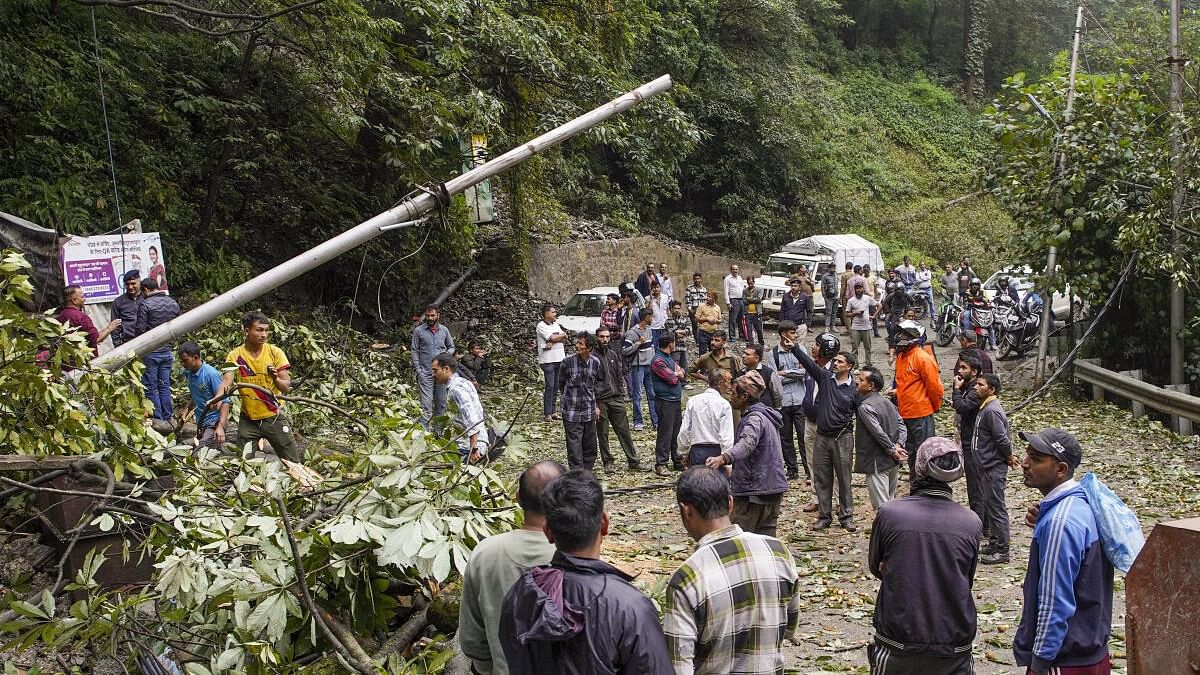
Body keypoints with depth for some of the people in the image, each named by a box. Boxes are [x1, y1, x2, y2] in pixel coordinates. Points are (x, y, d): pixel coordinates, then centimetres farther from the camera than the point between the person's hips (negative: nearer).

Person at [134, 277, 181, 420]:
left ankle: (157, 419, 2)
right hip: (167, 350, 6)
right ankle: (168, 418, 13)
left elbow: (140, 329, -13)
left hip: (150, 351, -6)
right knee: (165, 386, 12)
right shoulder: (174, 303, 7)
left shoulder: (145, 304, -12)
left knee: (151, 387, 2)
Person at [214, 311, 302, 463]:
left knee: (292, 462, 5)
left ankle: (299, 453, 36)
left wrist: (276, 378, -31)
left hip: (273, 416, -1)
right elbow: (226, 382, -17)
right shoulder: (235, 356, -6)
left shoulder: (275, 352, -7)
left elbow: (287, 388, -9)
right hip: (248, 419, 1)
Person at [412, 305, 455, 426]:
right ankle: (424, 429, -9)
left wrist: (447, 353, -6)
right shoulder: (418, 331, -1)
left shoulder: (444, 330, 7)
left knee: (441, 402, 10)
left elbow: (451, 347, 18)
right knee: (426, 402, -10)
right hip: (426, 373, -3)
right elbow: (414, 351, 0)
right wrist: (418, 370, -8)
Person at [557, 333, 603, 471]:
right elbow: (561, 385, 6)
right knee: (574, 449, -3)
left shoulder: (596, 363, -2)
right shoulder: (567, 362, -9)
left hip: (589, 413, 3)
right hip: (572, 413, -3)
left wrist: (597, 405, 12)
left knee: (590, 448, 11)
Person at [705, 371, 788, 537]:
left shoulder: (755, 419, -16)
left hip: (753, 491, -10)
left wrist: (722, 458, -54)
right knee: (766, 537, 11)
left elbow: (747, 444, -38)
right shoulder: (765, 415, 16)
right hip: (773, 490, 10)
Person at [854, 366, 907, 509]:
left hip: (877, 463, -8)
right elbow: (902, 426, 6)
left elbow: (879, 433, -22)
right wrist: (899, 445, -6)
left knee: (881, 507, -5)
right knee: (890, 503, 19)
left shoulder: (865, 407, -16)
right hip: (893, 463, 8)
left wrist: (892, 450, -12)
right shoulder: (888, 403, 10)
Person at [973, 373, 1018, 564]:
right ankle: (994, 543, 29)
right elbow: (1002, 439, 19)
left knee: (996, 508, -3)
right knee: (989, 505, 18)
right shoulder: (985, 408, 11)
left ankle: (1002, 551, 3)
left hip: (994, 468, -10)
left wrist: (1009, 458, -9)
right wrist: (1009, 458, 16)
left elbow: (1003, 439, -23)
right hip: (987, 467, 10)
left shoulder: (991, 411, -21)